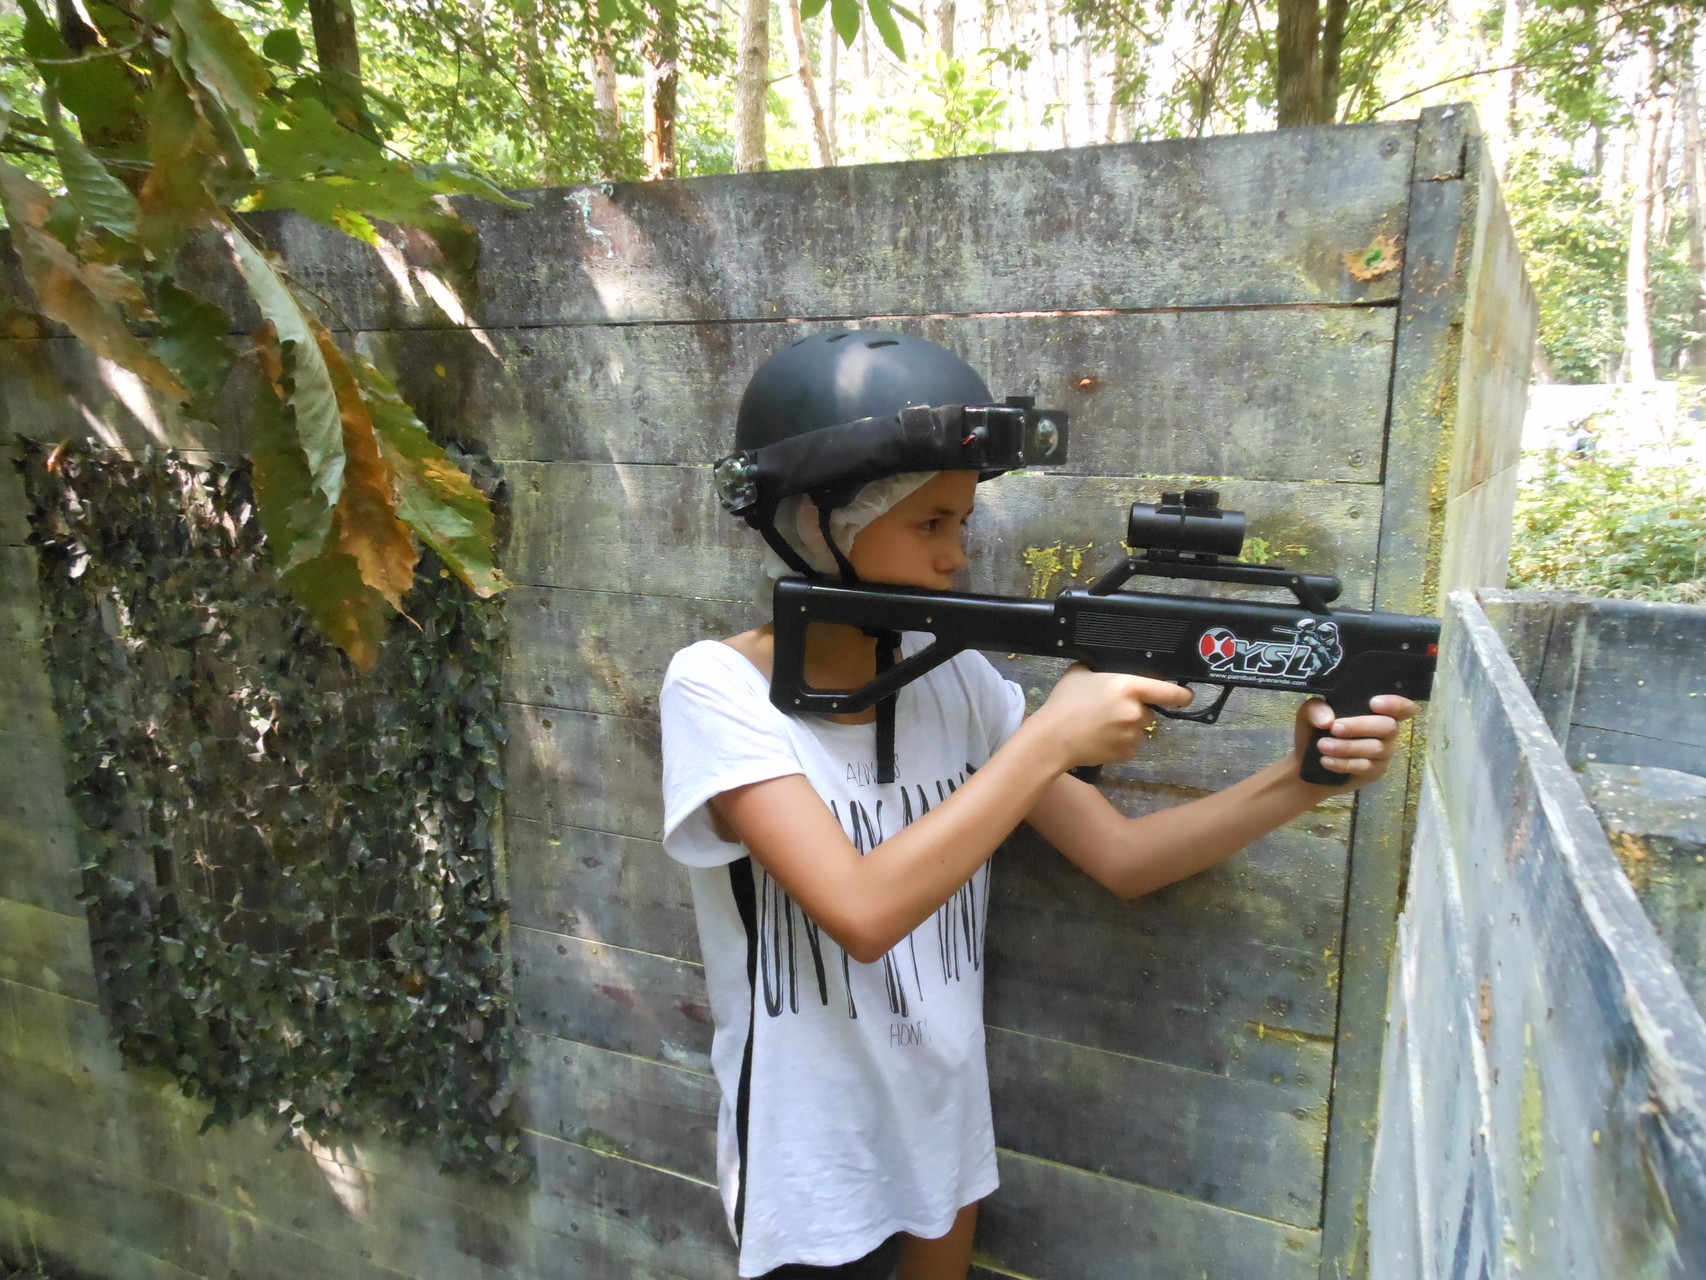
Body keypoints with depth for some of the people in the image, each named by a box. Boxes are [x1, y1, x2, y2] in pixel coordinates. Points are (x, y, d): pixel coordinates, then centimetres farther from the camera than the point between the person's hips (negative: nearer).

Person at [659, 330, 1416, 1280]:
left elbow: (1123, 857, -4)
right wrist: (1051, 737, -28)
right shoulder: (719, 688, -21)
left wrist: (1303, 779, -17)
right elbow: (862, 911, -32)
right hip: (810, 1169, -5)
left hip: (947, 1139, 5)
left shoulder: (955, 682, -6)